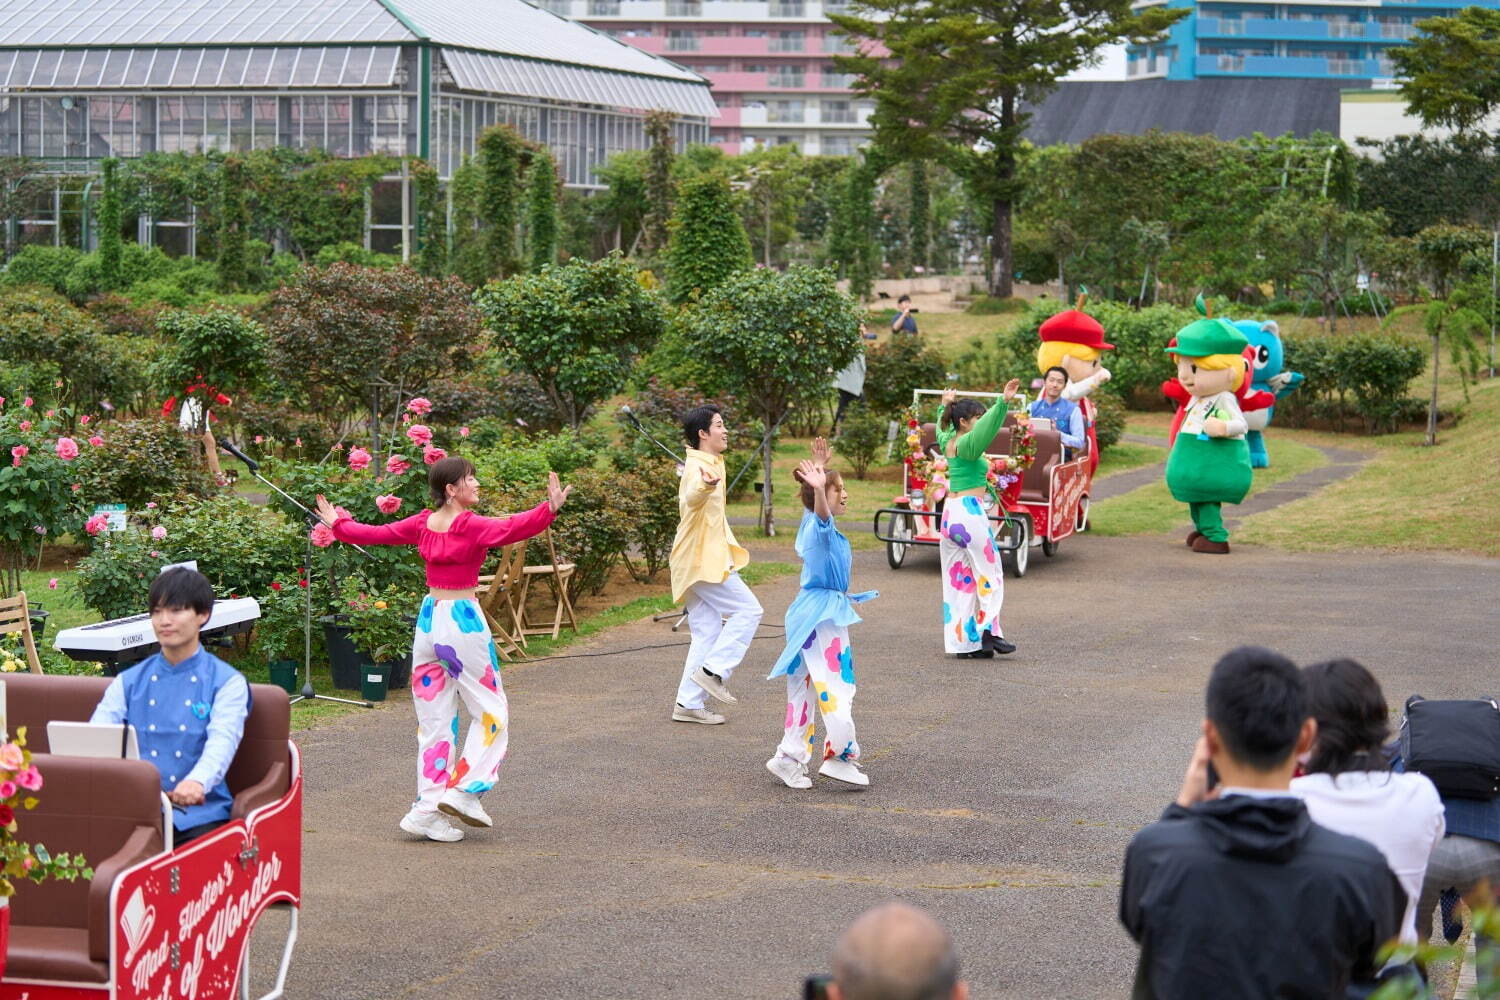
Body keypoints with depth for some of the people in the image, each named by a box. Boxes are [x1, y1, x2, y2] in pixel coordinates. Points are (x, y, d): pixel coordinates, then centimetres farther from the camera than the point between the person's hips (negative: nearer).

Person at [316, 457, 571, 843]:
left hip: (429, 618, 7)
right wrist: (549, 509, -40)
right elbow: (511, 529, -32)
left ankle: (429, 809, 9)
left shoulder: (423, 524, 5)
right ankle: (464, 793, -2)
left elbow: (373, 533, 14)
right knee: (490, 711, 6)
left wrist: (337, 523, 31)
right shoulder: (471, 526, -13)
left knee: (434, 718, 10)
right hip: (462, 619, -7)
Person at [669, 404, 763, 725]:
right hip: (704, 561, -10)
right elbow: (691, 497, -42)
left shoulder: (710, 465, 16)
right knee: (748, 610, -10)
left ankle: (689, 703, 7)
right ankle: (713, 671, -10)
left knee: (706, 632, 7)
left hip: (705, 559, 10)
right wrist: (706, 486, -62)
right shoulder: (698, 467, -17)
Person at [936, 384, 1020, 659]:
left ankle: (961, 639, 8)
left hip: (950, 511, 9)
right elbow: (987, 427, -33)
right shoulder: (967, 444, -13)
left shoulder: (948, 441, 11)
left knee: (958, 576, 8)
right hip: (970, 510, -9)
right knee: (988, 572, -2)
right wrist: (1004, 402, -44)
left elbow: (942, 427, 35)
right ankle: (989, 631, -7)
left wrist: (945, 406, 52)